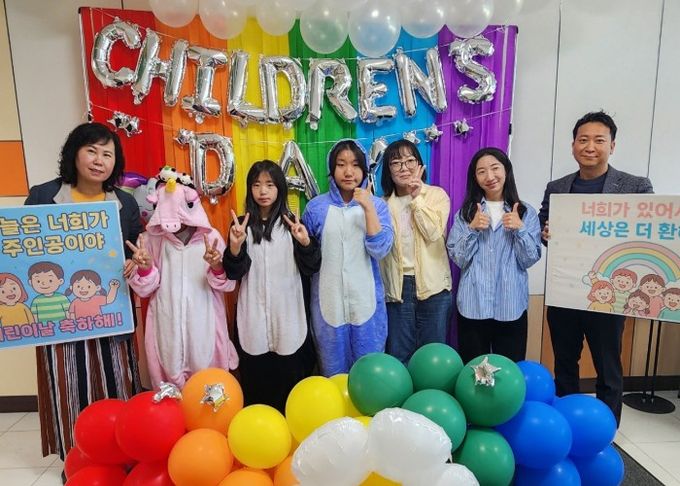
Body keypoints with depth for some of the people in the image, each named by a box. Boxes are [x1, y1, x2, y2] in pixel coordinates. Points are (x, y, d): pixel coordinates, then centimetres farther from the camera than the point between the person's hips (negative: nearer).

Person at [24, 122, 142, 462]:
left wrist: (136, 262, -11)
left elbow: (136, 253, 10)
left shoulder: (125, 203, 4)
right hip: (61, 316, -2)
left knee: (115, 386, 11)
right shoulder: (42, 196, -4)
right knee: (70, 390, 8)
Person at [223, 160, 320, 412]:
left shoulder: (292, 223, 2)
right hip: (254, 313, 1)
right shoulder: (243, 225, 3)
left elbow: (311, 268, -2)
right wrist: (235, 246, -20)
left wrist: (305, 243, -20)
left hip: (288, 311, 0)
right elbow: (234, 273, -2)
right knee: (255, 376, 7)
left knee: (290, 375, 7)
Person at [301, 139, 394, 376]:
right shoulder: (316, 207, -1)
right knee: (333, 371, 15)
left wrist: (368, 207, -20)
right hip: (328, 302, 0)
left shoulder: (377, 205, -1)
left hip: (366, 302, 0)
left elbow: (380, 250, -16)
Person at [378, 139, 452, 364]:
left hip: (432, 285, -1)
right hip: (397, 287, 1)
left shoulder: (437, 195, 1)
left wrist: (416, 197, -12)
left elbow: (433, 232, -15)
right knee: (398, 355, 10)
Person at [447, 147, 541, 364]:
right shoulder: (465, 212, 3)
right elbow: (458, 258, -2)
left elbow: (530, 259, -2)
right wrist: (472, 229, -15)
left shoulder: (526, 212, 2)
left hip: (511, 305, 0)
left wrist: (519, 229, -16)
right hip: (473, 305, 0)